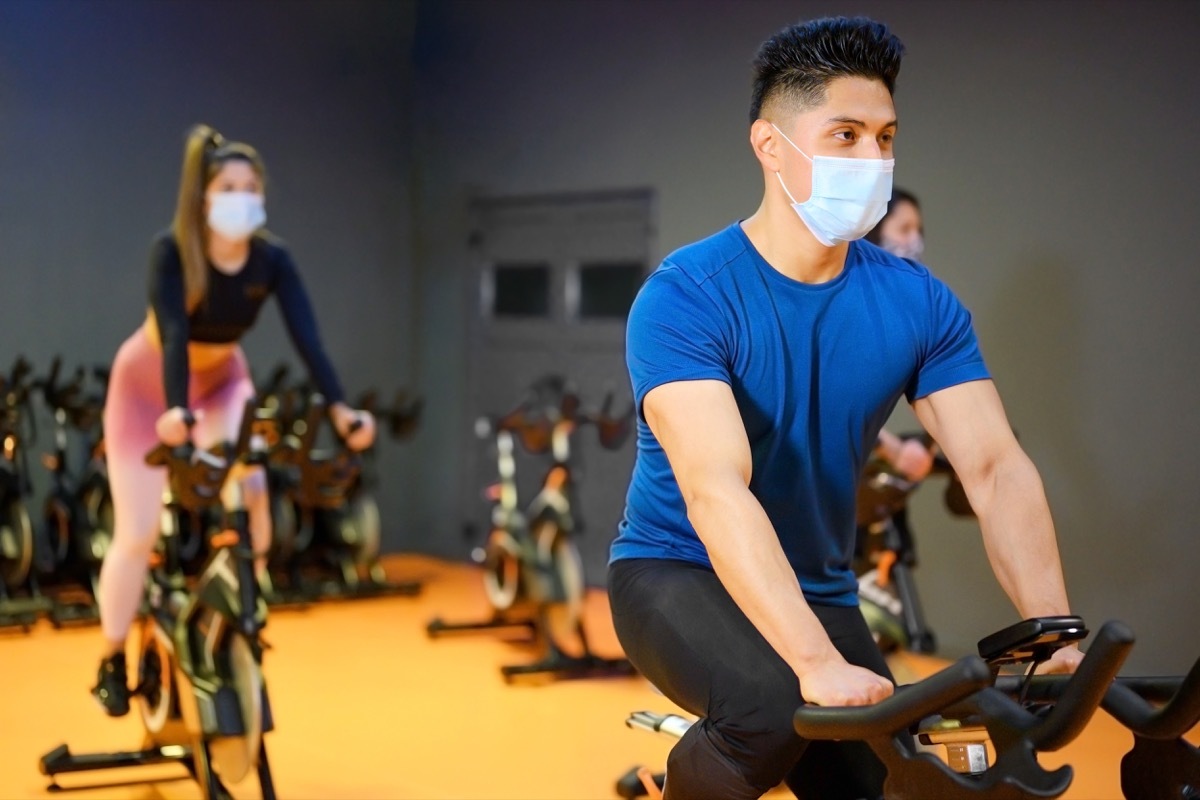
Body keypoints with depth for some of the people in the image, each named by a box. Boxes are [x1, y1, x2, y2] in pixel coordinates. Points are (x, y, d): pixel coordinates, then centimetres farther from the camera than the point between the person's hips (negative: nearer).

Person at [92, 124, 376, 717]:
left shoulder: (272, 259, -22)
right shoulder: (171, 251, -30)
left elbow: (306, 337, -30)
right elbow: (173, 334, -41)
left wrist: (339, 407, -43)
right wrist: (177, 411, -57)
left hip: (222, 382, 3)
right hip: (147, 387, -2)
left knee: (251, 495, -24)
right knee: (138, 534, -5)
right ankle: (112, 663, 10)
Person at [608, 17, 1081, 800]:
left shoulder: (919, 303, -6)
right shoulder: (684, 297, -21)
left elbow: (997, 468, -12)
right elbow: (716, 492, -32)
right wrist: (819, 662, -43)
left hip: (815, 590, 5)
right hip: (679, 573, -5)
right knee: (777, 708, -33)